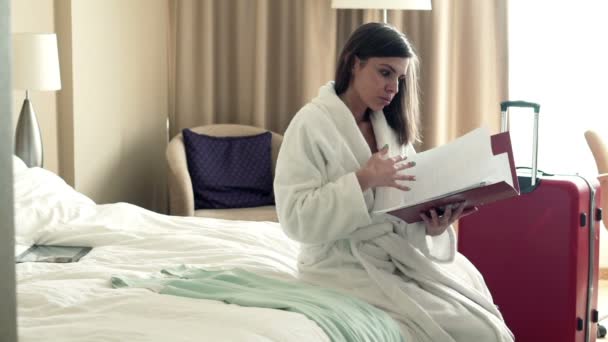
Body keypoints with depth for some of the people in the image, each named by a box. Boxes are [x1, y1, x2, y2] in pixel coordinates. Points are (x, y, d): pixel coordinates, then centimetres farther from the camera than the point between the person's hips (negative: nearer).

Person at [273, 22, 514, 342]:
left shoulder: (390, 126, 13)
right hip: (348, 264, -7)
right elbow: (296, 219, -17)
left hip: (401, 254, 7)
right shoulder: (312, 123, -10)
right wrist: (362, 180, -24)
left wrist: (431, 225, -13)